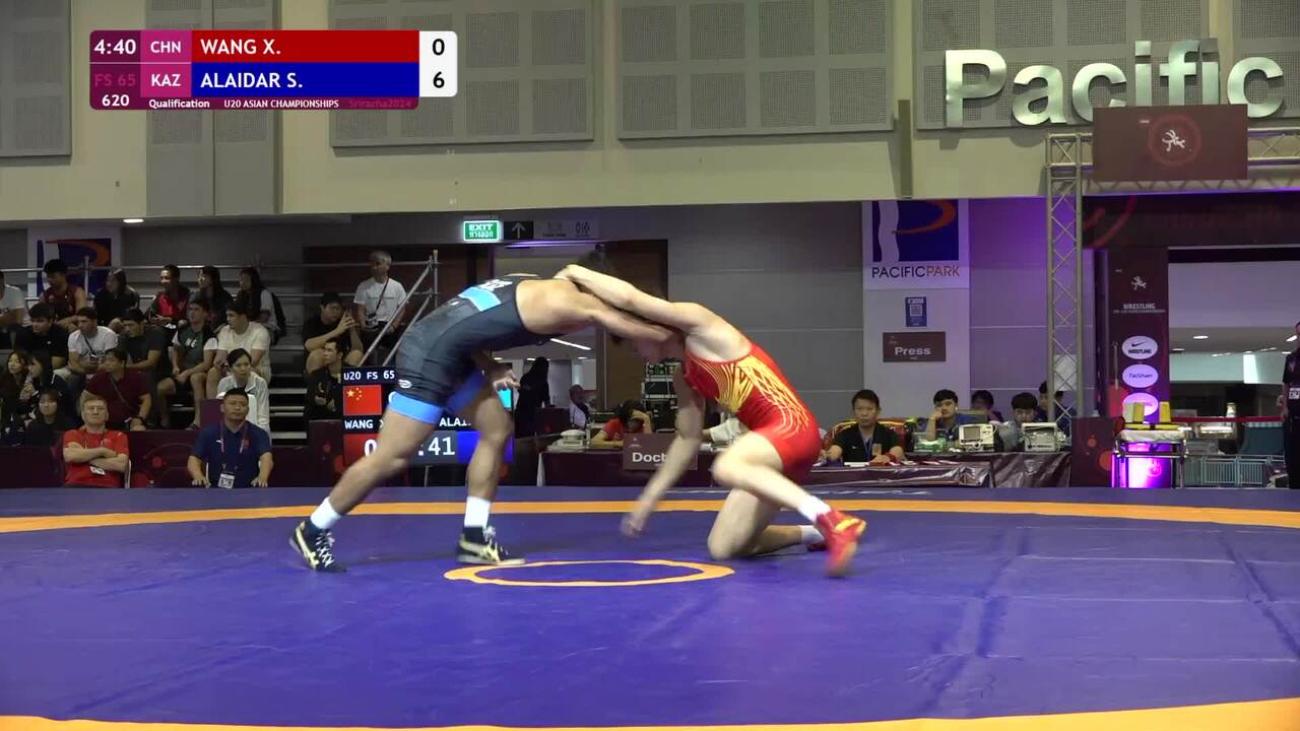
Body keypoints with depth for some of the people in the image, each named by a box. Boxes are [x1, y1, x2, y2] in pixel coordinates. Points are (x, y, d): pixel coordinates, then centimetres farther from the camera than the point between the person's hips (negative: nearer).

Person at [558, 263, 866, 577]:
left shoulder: (698, 323, -5)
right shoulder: (684, 379, 20)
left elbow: (630, 298, -15)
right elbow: (688, 439, 24)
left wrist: (577, 273, -2)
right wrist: (649, 498, 23)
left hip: (792, 426, -10)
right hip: (770, 437, 10)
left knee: (725, 468, -39)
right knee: (723, 548, 4)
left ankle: (833, 521, -41)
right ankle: (816, 533, 22)